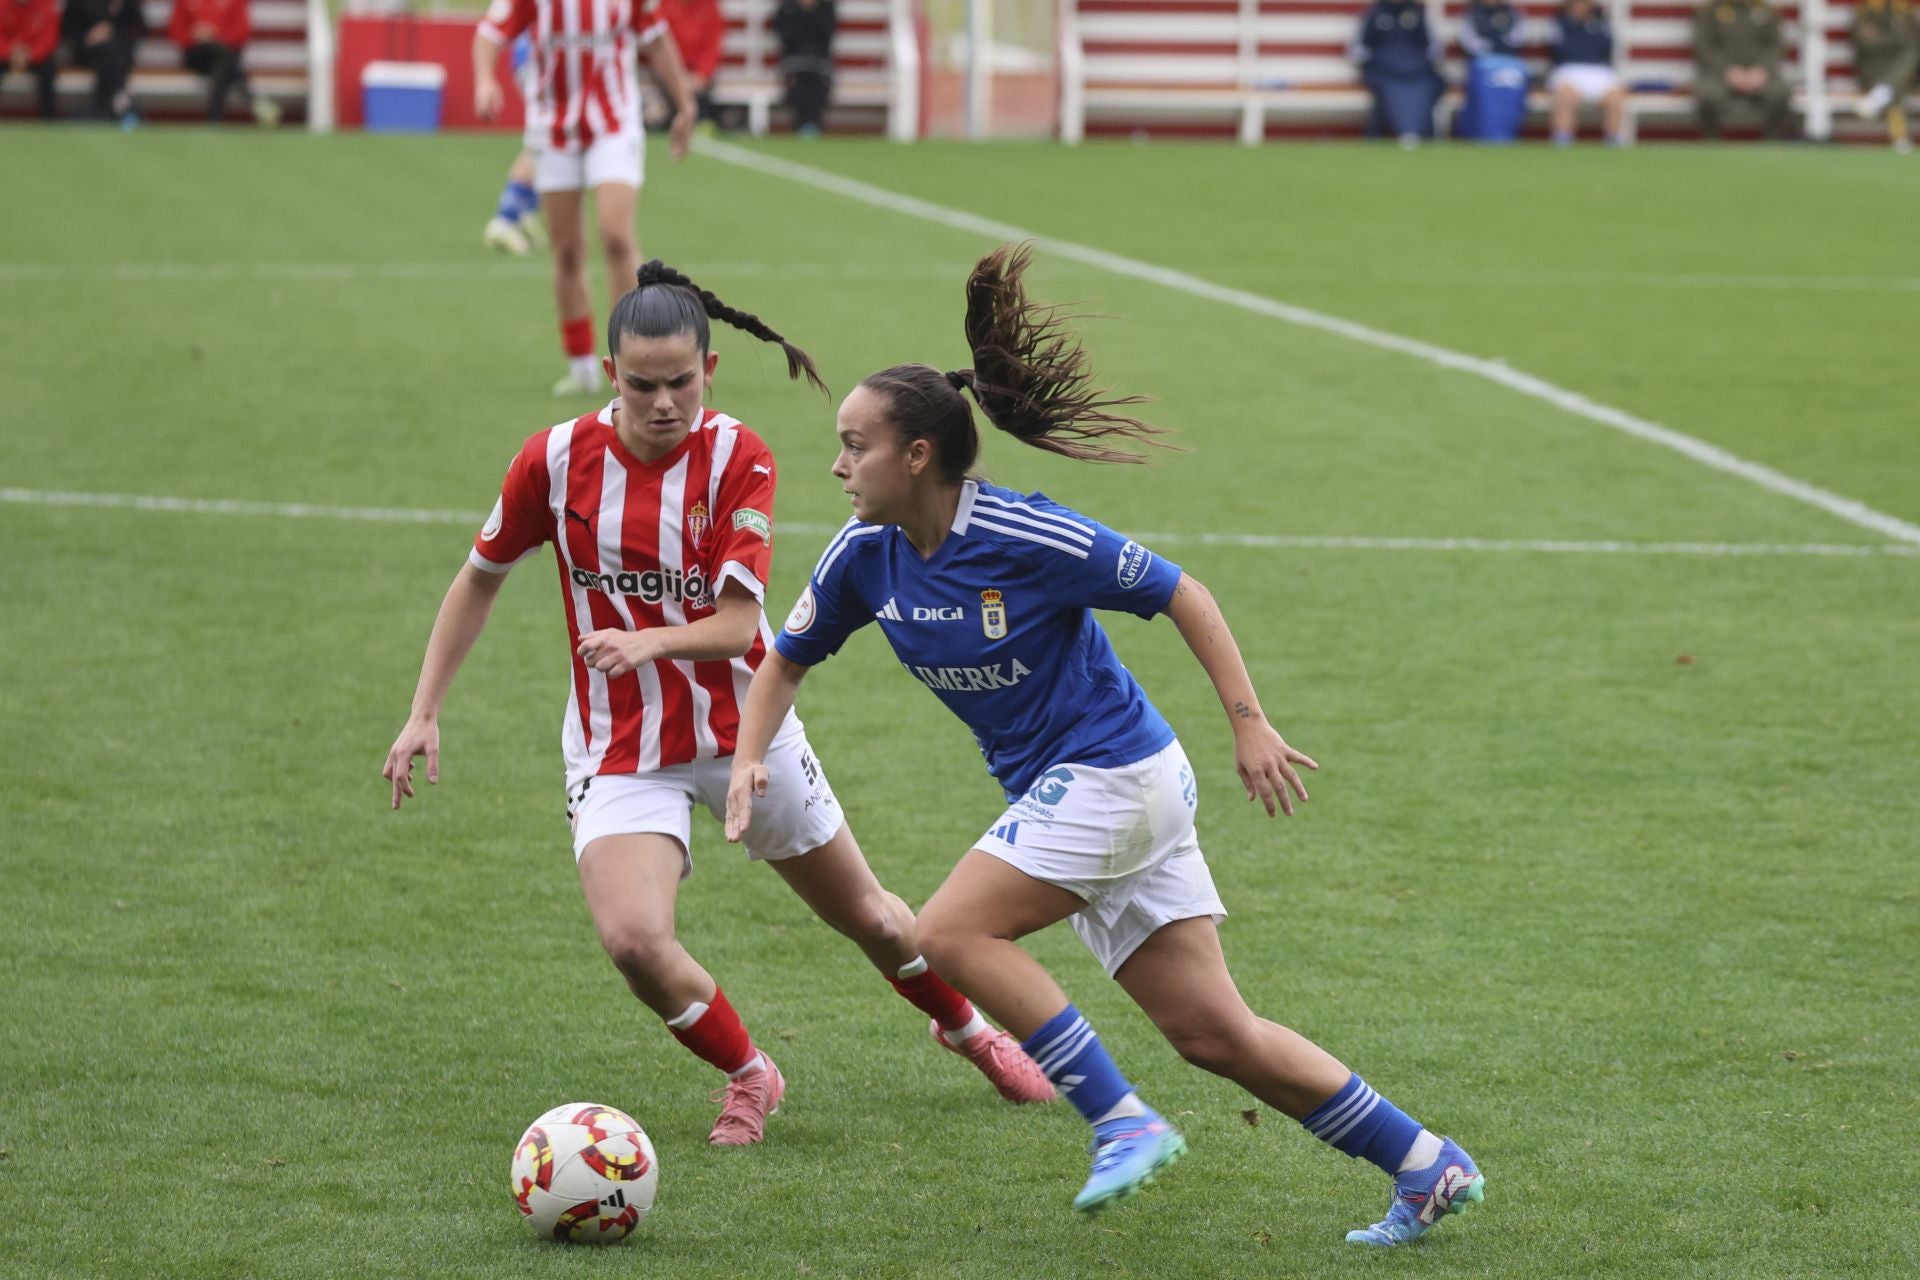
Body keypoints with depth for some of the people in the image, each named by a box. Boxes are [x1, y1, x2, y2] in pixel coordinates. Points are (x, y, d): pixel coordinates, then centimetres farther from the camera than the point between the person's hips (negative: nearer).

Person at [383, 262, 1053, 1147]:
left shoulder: (737, 458, -15)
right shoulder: (556, 460, -12)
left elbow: (738, 624, -21)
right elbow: (480, 581, 3)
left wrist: (651, 642, -41)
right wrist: (424, 714, -1)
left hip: (742, 727, 0)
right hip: (619, 749, 0)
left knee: (865, 914, 15)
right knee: (633, 941, -24)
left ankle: (970, 1033, 46)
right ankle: (749, 1076, 5)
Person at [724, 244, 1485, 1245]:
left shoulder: (1022, 538, -20)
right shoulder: (866, 557, -1)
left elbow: (1178, 593, -12)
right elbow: (786, 661, 13)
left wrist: (1249, 724, -13)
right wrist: (749, 759, -4)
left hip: (1115, 775, -7)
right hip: (1058, 794, 7)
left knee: (950, 932, -18)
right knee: (1212, 1033, 5)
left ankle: (1122, 1121, -12)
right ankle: (1428, 1169, 12)